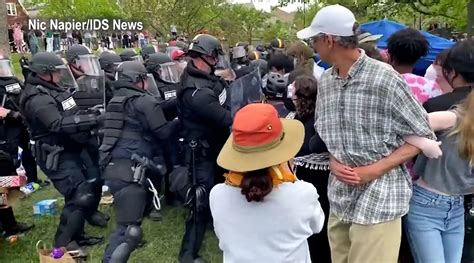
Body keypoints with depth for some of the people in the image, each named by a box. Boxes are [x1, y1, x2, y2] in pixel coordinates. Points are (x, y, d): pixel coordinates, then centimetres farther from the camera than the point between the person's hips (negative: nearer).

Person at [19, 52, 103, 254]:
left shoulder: (55, 90, 10)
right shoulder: (38, 99, -20)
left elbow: (72, 115, 19)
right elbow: (59, 124, -34)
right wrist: (93, 119, -35)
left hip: (70, 150, 10)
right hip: (57, 156, -10)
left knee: (79, 193, 16)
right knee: (81, 197, -11)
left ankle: (76, 234, 31)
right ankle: (63, 242, 3)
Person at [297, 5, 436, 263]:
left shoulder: (384, 79, -14)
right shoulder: (325, 81, 4)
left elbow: (423, 136, -7)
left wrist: (375, 169, -17)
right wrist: (333, 162, -6)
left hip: (378, 199, -5)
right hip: (339, 198, 6)